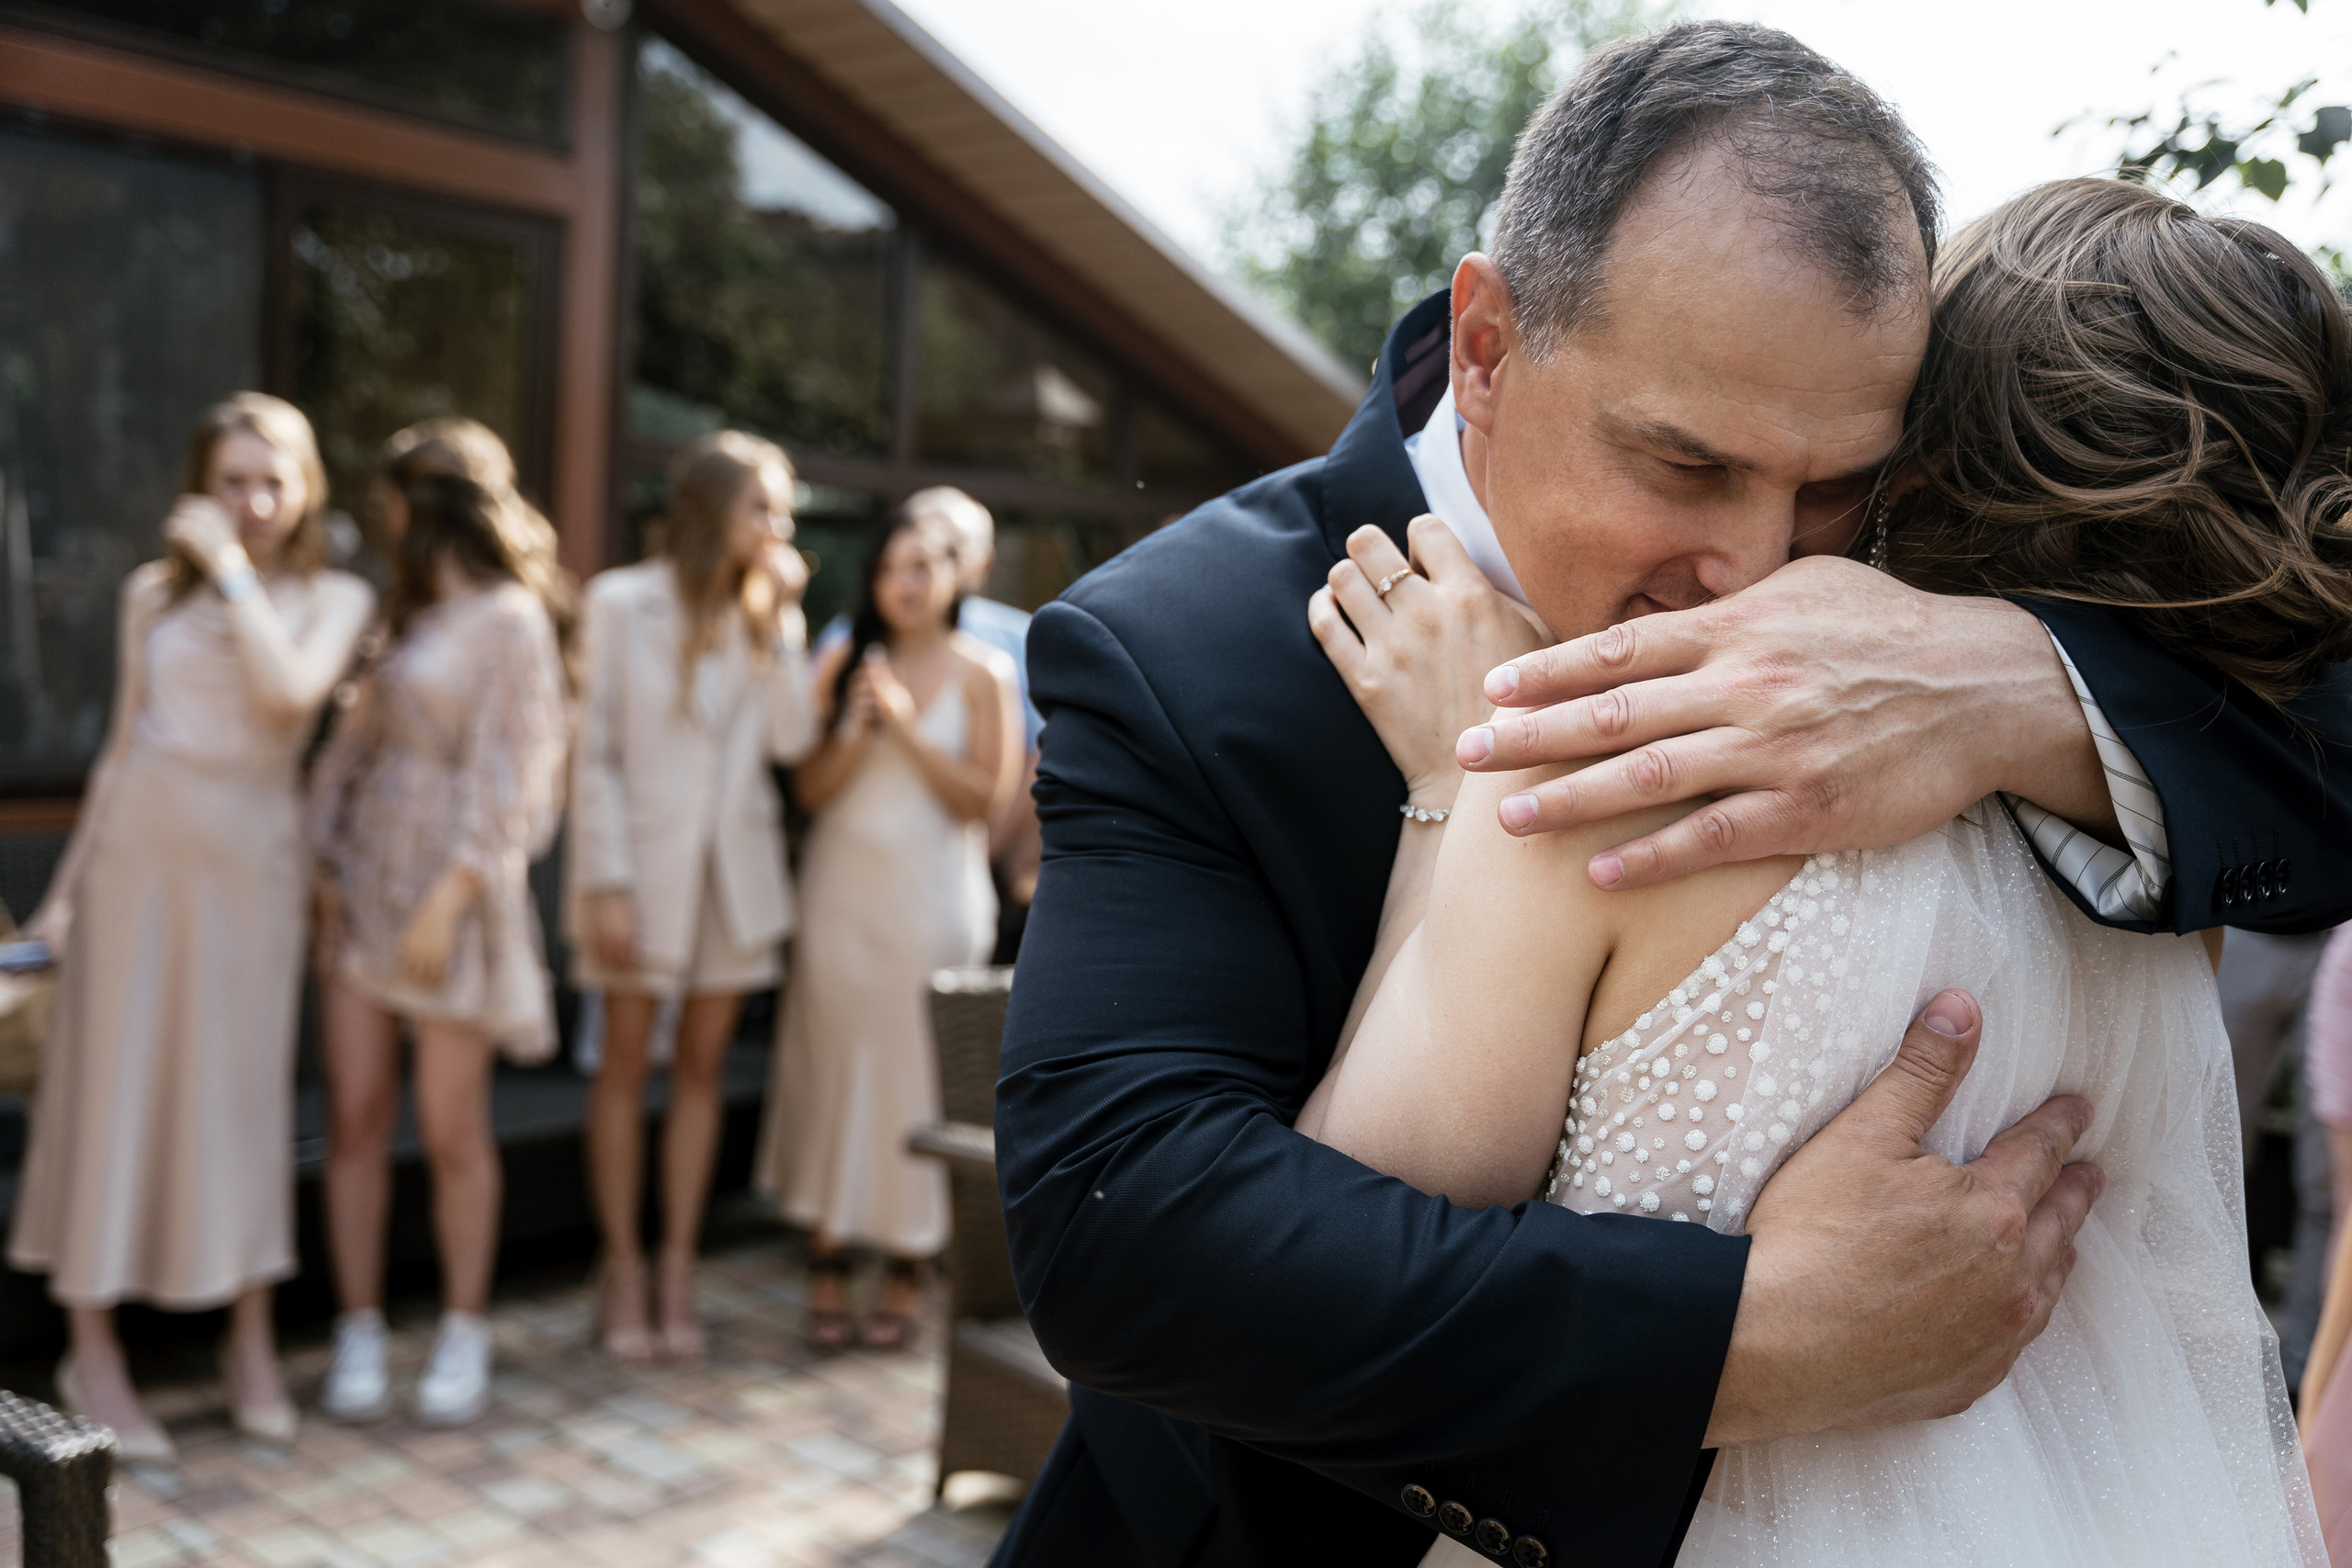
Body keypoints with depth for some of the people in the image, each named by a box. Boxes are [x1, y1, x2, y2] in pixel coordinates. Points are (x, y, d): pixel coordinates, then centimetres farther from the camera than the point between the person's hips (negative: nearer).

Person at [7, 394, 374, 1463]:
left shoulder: (333, 599, 2)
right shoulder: (154, 592, 6)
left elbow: (289, 695, -18)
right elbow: (122, 743, 10)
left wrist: (234, 569, -12)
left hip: (250, 861, -1)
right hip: (139, 848, 1)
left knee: (243, 1089, 5)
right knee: (116, 1082, 4)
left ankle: (251, 1343, 19)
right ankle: (92, 1353, 16)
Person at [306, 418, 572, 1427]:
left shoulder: (509, 618, -7)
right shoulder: (406, 613, 17)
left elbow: (506, 774, -13)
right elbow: (355, 741, 14)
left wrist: (448, 899, -18)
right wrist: (327, 861, 2)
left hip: (453, 887, -6)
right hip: (366, 881, 6)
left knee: (452, 1130, 0)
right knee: (354, 1116, 3)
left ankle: (463, 1334, 14)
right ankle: (359, 1330, 12)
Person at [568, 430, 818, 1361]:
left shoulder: (768, 612, 6)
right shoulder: (623, 602, -6)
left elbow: (793, 740, -7)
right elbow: (595, 751, -8)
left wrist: (778, 621, -11)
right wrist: (607, 883, -13)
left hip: (734, 866, 4)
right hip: (645, 863, -4)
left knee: (701, 1068, 8)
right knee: (626, 1066, 4)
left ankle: (678, 1269, 17)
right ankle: (622, 1270, 15)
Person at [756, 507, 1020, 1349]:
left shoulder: (982, 672, -1)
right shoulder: (845, 662, 6)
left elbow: (984, 800, -7)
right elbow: (810, 785, 2)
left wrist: (907, 725, -14)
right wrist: (856, 728, -15)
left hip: (931, 899, -2)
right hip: (842, 890, 2)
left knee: (915, 1077, 2)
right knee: (830, 1066, 4)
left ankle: (904, 1273, 14)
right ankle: (827, 1267, 14)